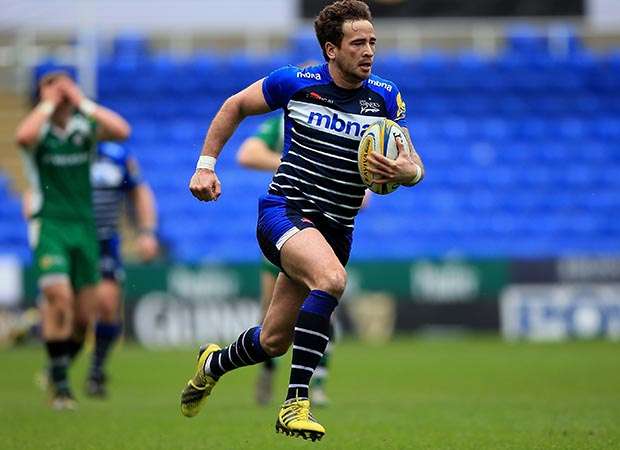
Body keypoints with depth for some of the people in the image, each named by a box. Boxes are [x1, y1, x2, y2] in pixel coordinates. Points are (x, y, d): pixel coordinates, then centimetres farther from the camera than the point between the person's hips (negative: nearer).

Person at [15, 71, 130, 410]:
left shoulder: (85, 128, 4)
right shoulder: (39, 130, -3)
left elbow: (122, 130, -15)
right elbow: (23, 137, -28)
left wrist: (83, 101, -12)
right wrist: (48, 104, -16)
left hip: (84, 227, 3)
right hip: (49, 225, -3)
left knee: (83, 315, 3)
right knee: (59, 296, -21)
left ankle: (61, 369, 27)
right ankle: (60, 384, -12)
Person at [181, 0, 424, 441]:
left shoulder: (386, 97, 0)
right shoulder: (295, 82, -6)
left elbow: (415, 167, 2)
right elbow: (234, 106, 11)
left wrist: (403, 171, -22)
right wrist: (206, 165, 6)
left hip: (335, 231, 4)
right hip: (284, 211, -4)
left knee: (274, 341, 10)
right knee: (332, 278, -35)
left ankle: (214, 363, 45)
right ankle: (296, 402, -32)